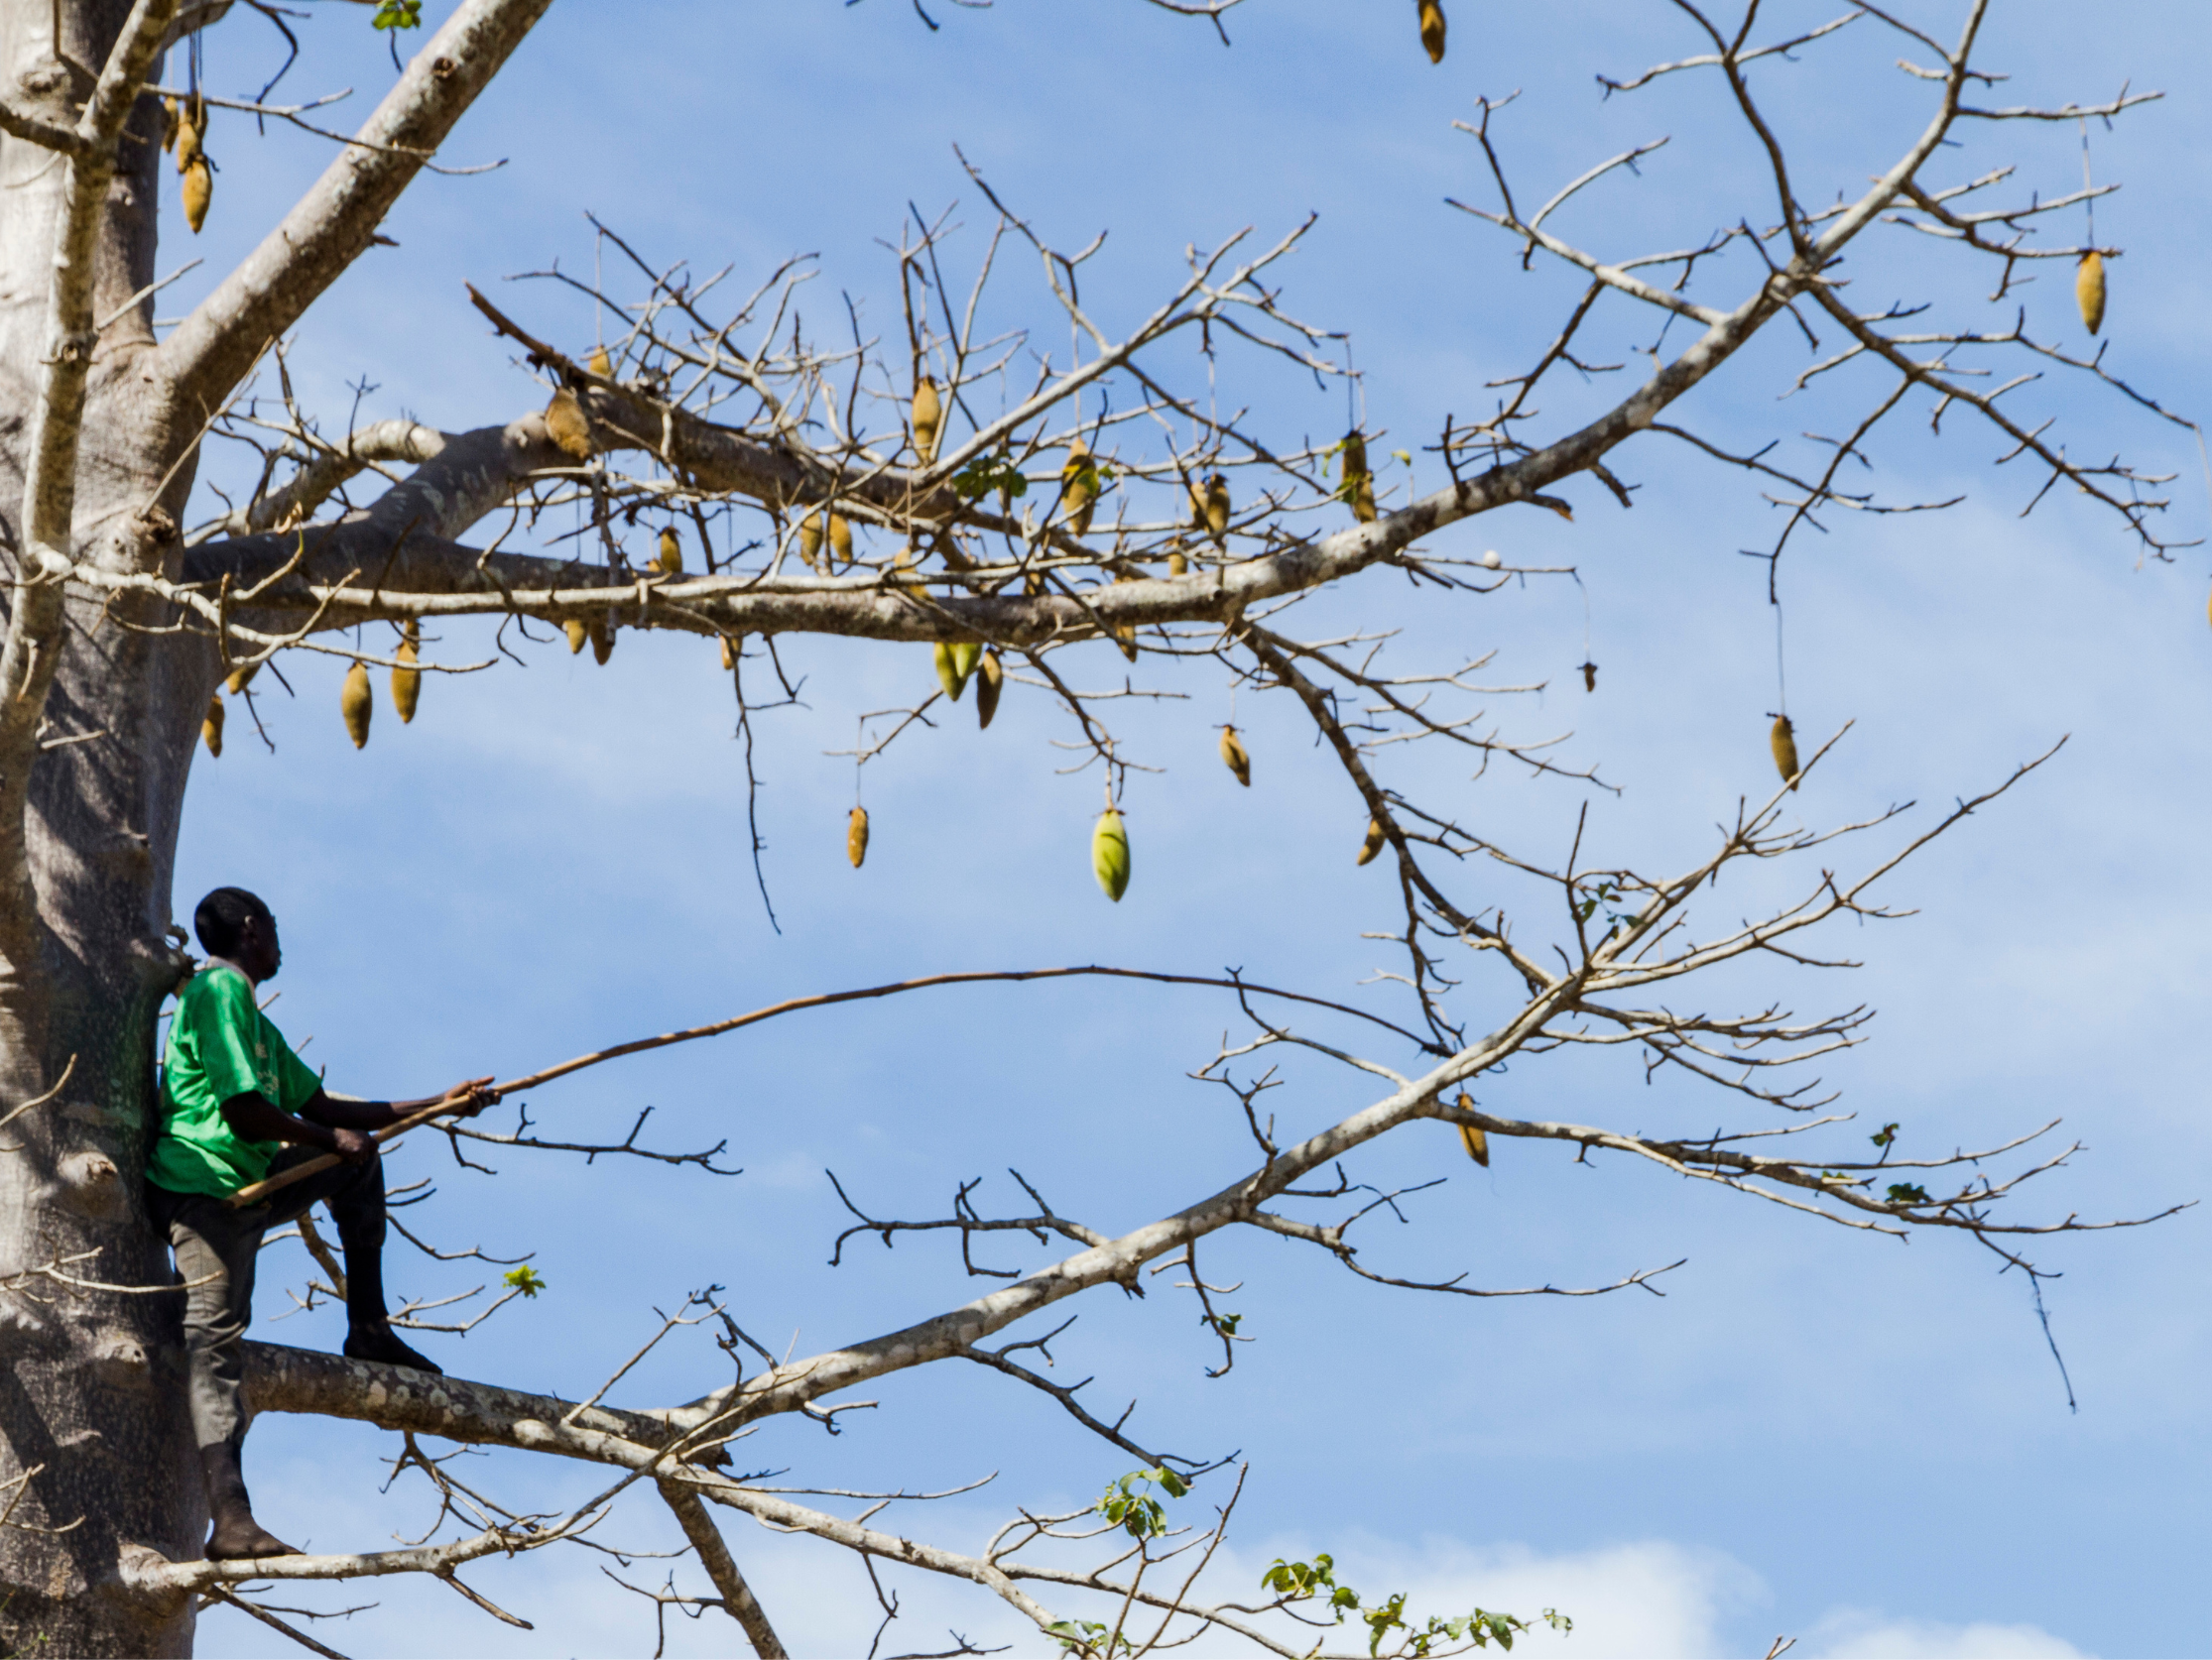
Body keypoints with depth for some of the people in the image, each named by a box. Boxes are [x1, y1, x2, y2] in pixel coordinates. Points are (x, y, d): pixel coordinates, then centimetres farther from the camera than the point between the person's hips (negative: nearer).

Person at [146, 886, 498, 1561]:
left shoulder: (255, 1021, 21)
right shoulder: (221, 989, -11)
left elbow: (320, 1106, 23)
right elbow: (242, 1111, -20)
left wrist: (440, 1104, 23)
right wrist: (331, 1140, -6)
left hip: (247, 1186, 10)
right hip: (202, 1192, -10)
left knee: (358, 1163, 20)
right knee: (216, 1339, -18)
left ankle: (369, 1329, 16)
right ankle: (230, 1521, -29)